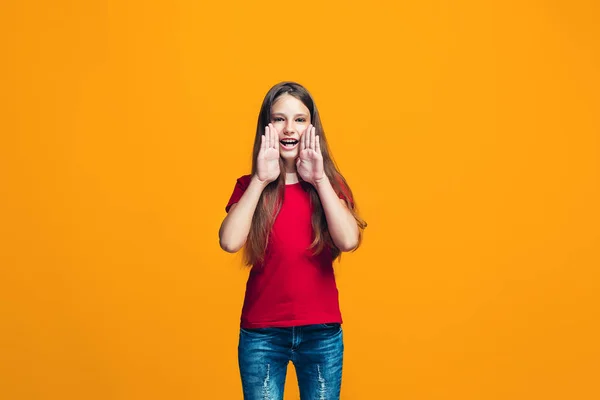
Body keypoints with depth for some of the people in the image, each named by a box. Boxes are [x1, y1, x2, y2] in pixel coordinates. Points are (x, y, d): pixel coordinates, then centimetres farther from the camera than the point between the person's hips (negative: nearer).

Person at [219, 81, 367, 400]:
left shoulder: (330, 184, 2)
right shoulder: (249, 187, 1)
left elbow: (349, 241, -16)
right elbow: (229, 242, -18)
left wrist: (319, 180, -16)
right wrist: (260, 181, -17)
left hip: (322, 333, 1)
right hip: (261, 333, 0)